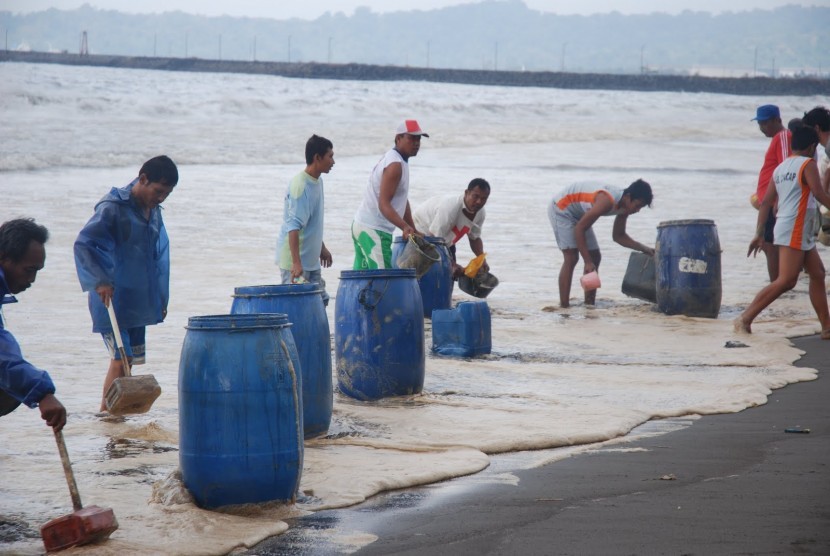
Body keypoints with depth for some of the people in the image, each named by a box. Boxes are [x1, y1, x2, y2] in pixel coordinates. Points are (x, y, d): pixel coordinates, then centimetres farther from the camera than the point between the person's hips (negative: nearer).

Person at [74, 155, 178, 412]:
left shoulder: (154, 211, 13)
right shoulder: (113, 207, -13)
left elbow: (159, 256, 22)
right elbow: (83, 244, -20)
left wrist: (161, 298, 20)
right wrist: (100, 281, -28)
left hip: (138, 302, 8)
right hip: (112, 301, -8)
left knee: (131, 358, 8)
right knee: (120, 359, -12)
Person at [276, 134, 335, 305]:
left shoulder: (317, 181, 9)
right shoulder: (300, 186, -21)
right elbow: (293, 227, -27)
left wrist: (322, 248, 28)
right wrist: (296, 263, -32)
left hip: (311, 259, 10)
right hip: (295, 261, -10)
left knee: (320, 301, 12)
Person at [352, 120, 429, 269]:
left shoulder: (395, 160, 16)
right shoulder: (395, 165, -16)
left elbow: (403, 200, 21)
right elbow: (384, 204, -24)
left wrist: (413, 230, 19)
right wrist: (405, 227, -36)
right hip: (374, 230, -11)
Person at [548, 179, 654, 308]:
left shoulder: (624, 206, -8)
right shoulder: (607, 201, -35)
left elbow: (619, 236, 7)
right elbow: (579, 229, -32)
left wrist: (643, 248, -5)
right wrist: (588, 262, -31)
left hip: (577, 215, 10)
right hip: (561, 209, -10)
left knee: (595, 257, 5)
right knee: (571, 257, -19)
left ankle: (589, 305, 9)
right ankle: (563, 306, -21)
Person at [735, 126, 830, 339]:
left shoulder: (780, 168, 15)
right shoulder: (807, 164, -7)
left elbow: (766, 203, 13)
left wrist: (759, 233, 14)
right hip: (794, 231, -9)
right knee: (786, 280, -14)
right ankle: (745, 319, -17)